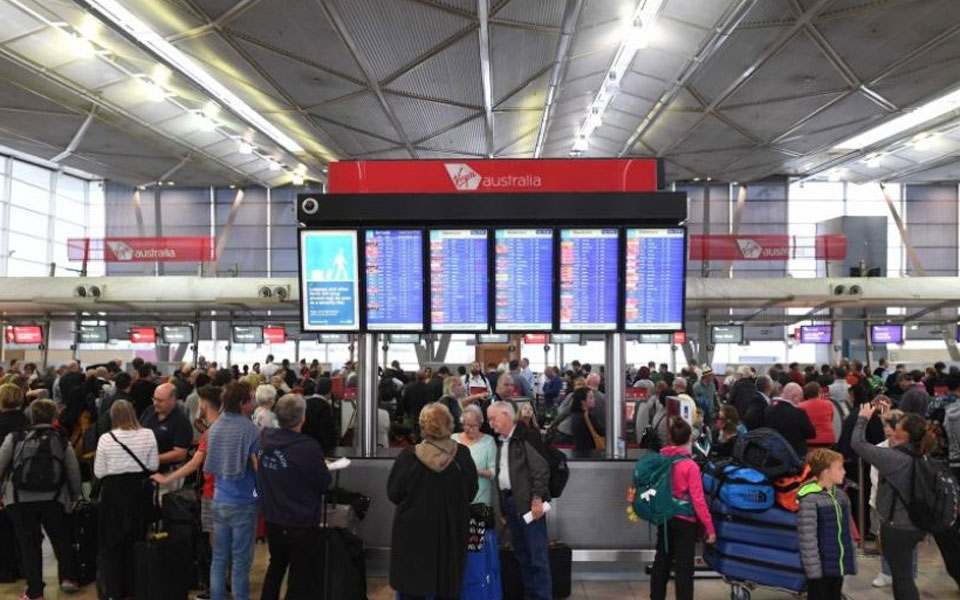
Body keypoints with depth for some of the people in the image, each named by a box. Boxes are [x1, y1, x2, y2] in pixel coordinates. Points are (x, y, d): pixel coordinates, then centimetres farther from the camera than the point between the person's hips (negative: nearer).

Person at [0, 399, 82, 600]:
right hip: (53, 499, 0)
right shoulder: (62, 442, 4)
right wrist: (73, 498, 18)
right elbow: (74, 474, 4)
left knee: (28, 543, 10)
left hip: (20, 500, 0)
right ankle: (67, 577, 14)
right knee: (62, 539, 19)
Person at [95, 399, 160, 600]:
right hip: (139, 491, 2)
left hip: (113, 493, -2)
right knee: (136, 542, 15)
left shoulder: (106, 438, -12)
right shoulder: (147, 435, -8)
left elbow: (99, 472, -6)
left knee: (112, 544, 11)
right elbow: (153, 465, -1)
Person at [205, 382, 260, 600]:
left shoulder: (215, 427, 5)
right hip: (243, 502, -6)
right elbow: (259, 467, -16)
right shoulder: (249, 430, -15)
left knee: (219, 557, 13)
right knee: (241, 560, 4)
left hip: (219, 500, 6)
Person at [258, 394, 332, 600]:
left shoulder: (264, 439, -7)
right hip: (302, 524, -6)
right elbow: (325, 484, -13)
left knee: (275, 567, 28)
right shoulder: (308, 447, -25)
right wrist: (322, 467, 5)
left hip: (272, 520, 6)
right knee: (301, 581, 8)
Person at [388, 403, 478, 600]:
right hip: (451, 532, 2)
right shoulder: (462, 456, -10)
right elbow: (471, 493, 2)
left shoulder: (409, 457, -17)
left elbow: (393, 494, -6)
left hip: (414, 532, -2)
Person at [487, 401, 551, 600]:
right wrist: (503, 506, 14)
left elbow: (541, 469, -14)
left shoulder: (526, 436, -9)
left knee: (537, 552, -3)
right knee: (521, 552, 14)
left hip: (528, 501, -8)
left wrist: (537, 498, -17)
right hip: (509, 500, 8)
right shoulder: (500, 441, 14)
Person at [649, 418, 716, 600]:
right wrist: (710, 528, -11)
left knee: (661, 562, 17)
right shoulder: (690, 466, -18)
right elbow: (698, 500, -17)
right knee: (683, 568, 2)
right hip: (684, 521, -5)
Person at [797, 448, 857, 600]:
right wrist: (813, 568, -19)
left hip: (838, 564, 8)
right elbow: (807, 538, -20)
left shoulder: (841, 496, 5)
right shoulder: (810, 499, -20)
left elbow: (847, 532, 13)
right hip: (821, 565, -8)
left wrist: (851, 561, 14)